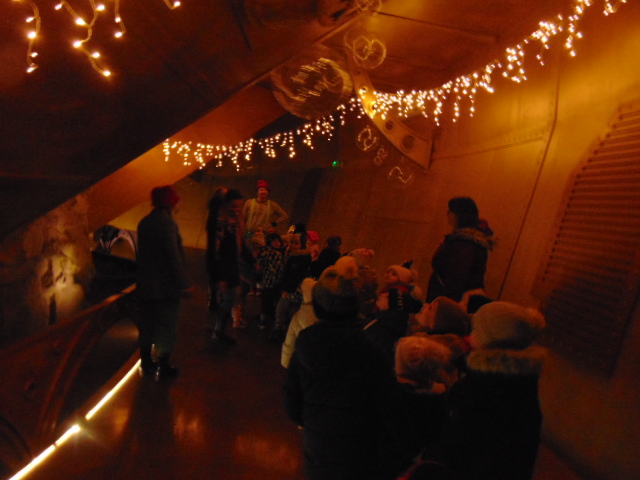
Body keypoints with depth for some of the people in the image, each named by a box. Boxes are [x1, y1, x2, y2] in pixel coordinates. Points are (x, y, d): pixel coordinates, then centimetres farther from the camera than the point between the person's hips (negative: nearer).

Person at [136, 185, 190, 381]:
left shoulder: (144, 223, 7)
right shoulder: (167, 223, -17)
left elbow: (142, 254, 12)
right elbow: (173, 256, -20)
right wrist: (182, 282, -15)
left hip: (146, 285, 7)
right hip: (166, 286, -7)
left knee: (147, 323, 16)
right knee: (166, 325, 4)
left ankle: (146, 363, 28)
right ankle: (163, 367, 11)